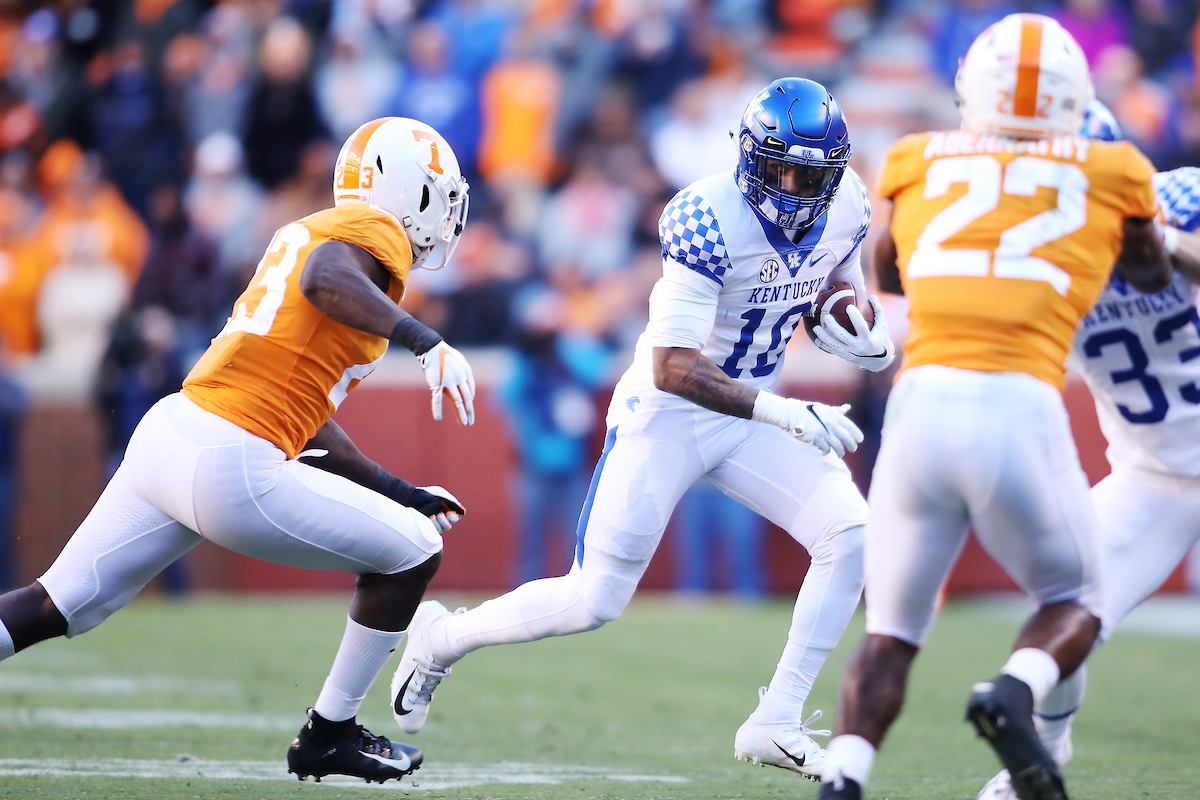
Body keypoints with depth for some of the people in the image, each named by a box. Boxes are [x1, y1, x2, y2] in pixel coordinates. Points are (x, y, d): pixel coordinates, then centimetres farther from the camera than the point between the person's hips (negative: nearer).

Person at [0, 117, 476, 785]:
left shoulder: (306, 234, 26)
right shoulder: (377, 231, -1)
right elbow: (324, 279, -28)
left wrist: (399, 493, 29)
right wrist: (427, 341, -31)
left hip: (166, 433, 9)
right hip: (231, 469, -9)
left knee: (54, 609, 14)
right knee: (413, 554, 8)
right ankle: (329, 736, 17)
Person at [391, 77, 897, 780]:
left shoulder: (845, 206, -8)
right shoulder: (710, 220, -29)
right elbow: (674, 368, -30)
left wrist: (864, 329, -6)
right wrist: (783, 412, -38)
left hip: (749, 413, 6)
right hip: (667, 414, -6)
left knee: (852, 537, -15)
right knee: (595, 601, -4)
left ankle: (776, 723, -6)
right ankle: (443, 637, 23)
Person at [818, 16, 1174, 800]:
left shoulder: (919, 163, 14)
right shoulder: (1107, 175, 11)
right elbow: (1154, 276, 33)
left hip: (922, 405, 2)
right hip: (1019, 412, -2)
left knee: (892, 633, 16)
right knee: (1075, 602, 22)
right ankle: (1015, 692, -9)